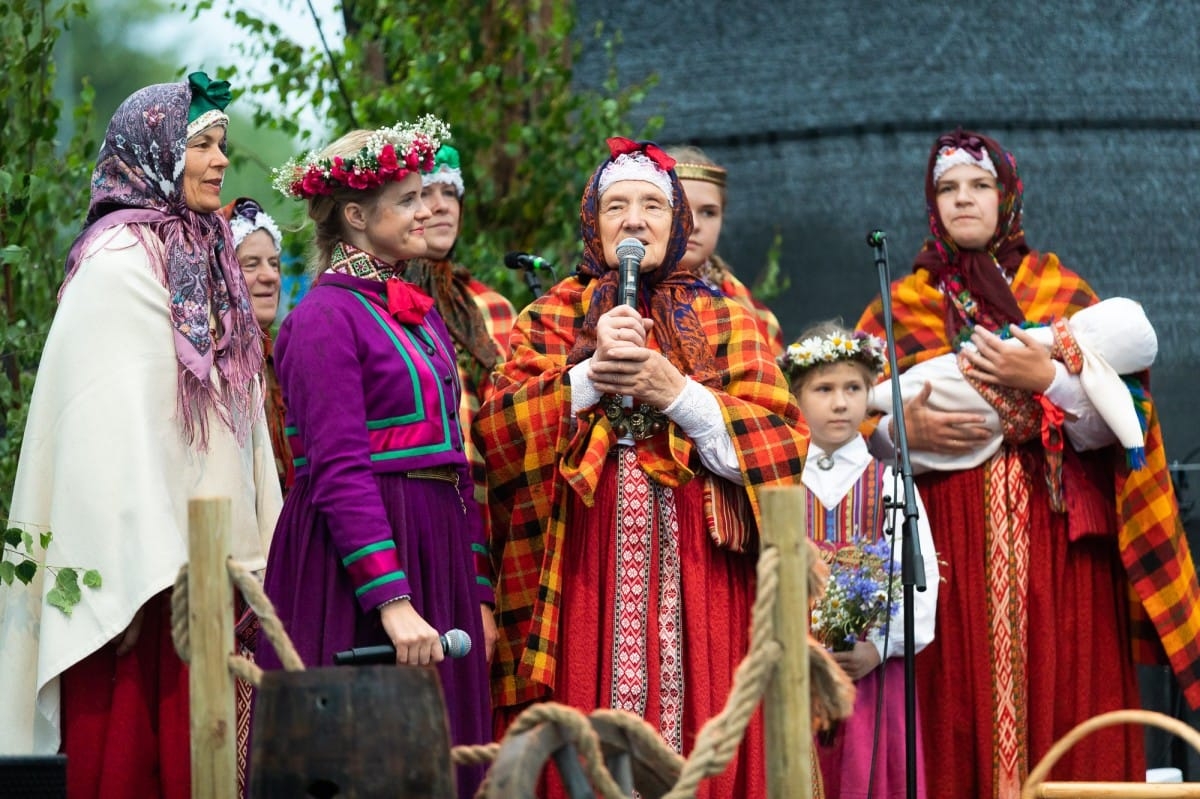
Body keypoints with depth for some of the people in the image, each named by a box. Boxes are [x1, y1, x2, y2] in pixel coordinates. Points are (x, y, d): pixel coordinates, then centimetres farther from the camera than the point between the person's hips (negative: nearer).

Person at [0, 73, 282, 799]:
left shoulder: (201, 260, 17)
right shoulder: (121, 261, -8)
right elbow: (115, 420, -16)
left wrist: (258, 550, 11)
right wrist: (149, 576, -22)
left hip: (212, 562, 8)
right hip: (152, 572, -8)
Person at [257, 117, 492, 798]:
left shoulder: (425, 315, 15)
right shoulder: (327, 317, -10)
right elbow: (339, 473, -18)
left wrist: (480, 594, 12)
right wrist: (392, 602, -25)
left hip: (437, 557, 8)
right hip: (358, 558, -8)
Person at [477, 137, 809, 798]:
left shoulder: (723, 317, 12)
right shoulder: (552, 316, 13)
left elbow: (777, 439, 0)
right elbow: (497, 426, -2)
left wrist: (677, 393, -10)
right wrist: (590, 376, -14)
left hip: (699, 567, 0)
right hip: (584, 565, 0)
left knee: (699, 742, -5)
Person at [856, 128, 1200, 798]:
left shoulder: (1063, 294, 11)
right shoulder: (900, 307, 13)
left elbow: (1112, 418, 2)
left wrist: (1048, 379, -14)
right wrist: (903, 430, -11)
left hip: (1054, 535, 0)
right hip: (947, 538, 0)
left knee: (1057, 692, -7)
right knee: (959, 712, -7)